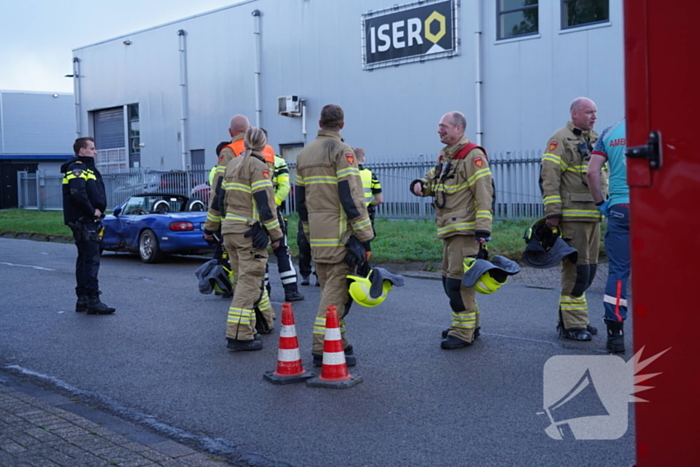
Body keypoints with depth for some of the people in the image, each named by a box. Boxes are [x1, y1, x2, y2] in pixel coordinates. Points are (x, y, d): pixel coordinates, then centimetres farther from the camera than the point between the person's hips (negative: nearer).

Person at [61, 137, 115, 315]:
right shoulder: (77, 168, -11)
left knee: (85, 259, 13)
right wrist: (93, 210, -19)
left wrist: (97, 211, 7)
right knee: (91, 260, -12)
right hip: (83, 222, -11)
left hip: (88, 222, 11)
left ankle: (82, 299, 19)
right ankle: (93, 300, -13)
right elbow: (77, 193, -27)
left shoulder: (86, 168, 21)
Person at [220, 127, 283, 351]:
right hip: (250, 232, -8)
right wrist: (276, 234, -10)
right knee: (249, 283, -5)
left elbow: (223, 199, 17)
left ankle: (247, 330, 21)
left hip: (230, 230, 8)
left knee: (244, 280, 16)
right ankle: (239, 336, -7)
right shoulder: (259, 167, -9)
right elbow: (265, 204, -15)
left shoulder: (232, 165, 15)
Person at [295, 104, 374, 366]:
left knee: (330, 289, 14)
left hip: (317, 237, 7)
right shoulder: (341, 151, -8)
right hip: (339, 234, -7)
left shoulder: (304, 154, 16)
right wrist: (364, 236, -13)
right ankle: (323, 348, -8)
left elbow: (300, 200, 18)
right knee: (337, 289, -6)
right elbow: (352, 196, -16)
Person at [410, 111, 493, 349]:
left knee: (458, 280, -10)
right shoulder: (445, 156, 17)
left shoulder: (473, 156, -12)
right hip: (450, 231, 10)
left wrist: (483, 230, -23)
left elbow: (484, 194, -18)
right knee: (449, 279, 16)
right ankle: (470, 324, 28)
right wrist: (420, 184, 1)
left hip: (465, 231, -10)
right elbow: (432, 179, 27)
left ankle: (464, 333, -2)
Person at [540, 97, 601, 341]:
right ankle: (572, 325, 1)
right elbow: (549, 177, -14)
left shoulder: (595, 140, 19)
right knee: (576, 269, -7)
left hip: (593, 215, 9)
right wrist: (552, 212, -19)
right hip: (571, 216, -8)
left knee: (589, 269, 11)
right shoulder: (560, 139, -7)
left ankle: (569, 318, 22)